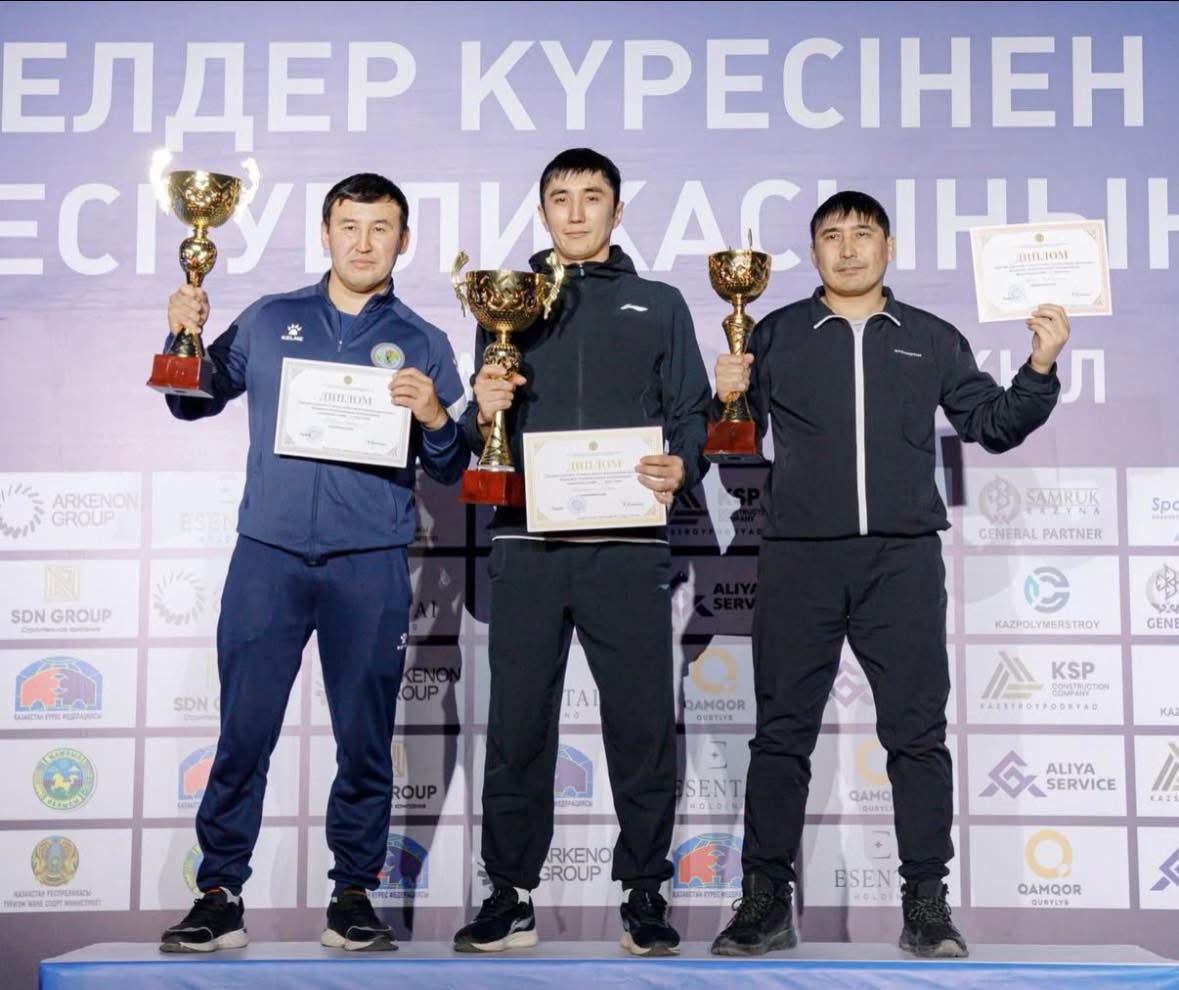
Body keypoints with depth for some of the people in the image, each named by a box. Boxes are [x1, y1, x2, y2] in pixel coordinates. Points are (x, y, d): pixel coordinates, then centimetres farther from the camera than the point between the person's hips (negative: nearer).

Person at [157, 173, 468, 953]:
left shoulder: (423, 344, 10)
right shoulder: (270, 321, 12)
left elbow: (452, 469, 8)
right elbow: (194, 401, 18)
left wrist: (434, 417, -12)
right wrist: (184, 337, 1)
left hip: (371, 565, 0)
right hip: (269, 553, 0)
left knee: (365, 740, 4)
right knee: (243, 733, -2)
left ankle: (354, 895, 16)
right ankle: (220, 896, 8)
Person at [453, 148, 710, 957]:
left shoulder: (658, 305, 15)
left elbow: (691, 415, 7)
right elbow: (481, 434, 14)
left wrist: (681, 466, -12)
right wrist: (483, 415, -8)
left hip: (628, 546, -1)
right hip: (527, 541, 1)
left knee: (643, 724, 1)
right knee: (518, 724, 3)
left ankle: (645, 893, 11)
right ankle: (512, 894, 12)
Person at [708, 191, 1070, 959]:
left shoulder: (931, 339, 14)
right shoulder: (778, 335, 11)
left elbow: (994, 426, 14)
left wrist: (1041, 370, -1)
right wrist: (726, 397, -11)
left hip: (903, 558, 1)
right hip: (800, 557, 0)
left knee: (917, 731, 1)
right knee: (782, 730, 2)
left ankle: (927, 903, 9)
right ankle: (766, 902, 8)